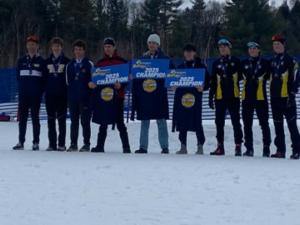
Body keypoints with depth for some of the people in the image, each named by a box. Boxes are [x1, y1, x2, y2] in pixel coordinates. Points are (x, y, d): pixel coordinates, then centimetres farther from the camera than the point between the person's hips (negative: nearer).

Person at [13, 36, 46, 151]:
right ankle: (21, 142, 7)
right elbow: (18, 77, 13)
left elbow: (44, 78, 0)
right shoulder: (21, 61, 9)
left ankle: (36, 143, 4)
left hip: (36, 95, -3)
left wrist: (39, 90, -4)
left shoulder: (41, 61, 0)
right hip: (23, 95, 3)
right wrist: (23, 87, 6)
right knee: (22, 118, 3)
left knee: (35, 118, 1)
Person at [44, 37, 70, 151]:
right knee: (51, 119, 4)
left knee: (61, 119, 0)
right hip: (50, 94, 3)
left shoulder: (66, 61, 1)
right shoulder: (47, 62, 10)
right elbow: (43, 78, 11)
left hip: (62, 94, -3)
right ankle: (52, 143, 7)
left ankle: (61, 143, 3)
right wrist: (43, 90, 2)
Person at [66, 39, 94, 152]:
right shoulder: (69, 65, 13)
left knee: (85, 121, -1)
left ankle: (86, 144, 4)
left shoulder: (89, 64, 2)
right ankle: (73, 144, 10)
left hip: (85, 97, -3)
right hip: (72, 97, 3)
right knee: (74, 121, 6)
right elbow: (67, 81, 12)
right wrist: (69, 94, 4)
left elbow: (93, 80, 2)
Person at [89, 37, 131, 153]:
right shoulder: (100, 62, 13)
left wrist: (120, 85, -18)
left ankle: (126, 147, -3)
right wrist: (91, 83, -8)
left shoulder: (122, 62, 2)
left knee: (120, 123, -5)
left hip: (117, 95, -3)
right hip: (102, 95, 4)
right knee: (103, 123, 8)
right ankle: (100, 146, 12)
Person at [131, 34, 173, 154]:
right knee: (144, 121, 5)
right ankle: (143, 147, 9)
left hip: (159, 93, -3)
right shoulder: (143, 58, 12)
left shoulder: (165, 58, 4)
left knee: (161, 121, -3)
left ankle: (164, 147, 1)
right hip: (144, 93, 3)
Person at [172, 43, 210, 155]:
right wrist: (173, 86, -2)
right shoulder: (180, 67, 15)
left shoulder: (200, 66, 5)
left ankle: (200, 146, -1)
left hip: (195, 97, -4)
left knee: (196, 122, -7)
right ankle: (183, 147, 9)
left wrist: (203, 88, -16)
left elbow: (207, 81, 2)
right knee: (181, 121, 3)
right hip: (181, 96, 4)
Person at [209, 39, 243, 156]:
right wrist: (211, 97, 9)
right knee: (219, 122, 5)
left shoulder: (236, 62, 4)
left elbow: (241, 76, 6)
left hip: (233, 96, -3)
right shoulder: (216, 63, 12)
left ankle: (238, 146, 0)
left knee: (235, 122, -2)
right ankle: (220, 147, 11)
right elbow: (213, 82, 12)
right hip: (220, 97, 3)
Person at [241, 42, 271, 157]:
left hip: (261, 98, -4)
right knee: (247, 125, 6)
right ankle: (249, 149, 12)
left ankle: (266, 149, 4)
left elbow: (269, 76, 4)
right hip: (247, 98, 4)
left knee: (264, 124, -1)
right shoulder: (244, 63, 11)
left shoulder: (265, 63, 1)